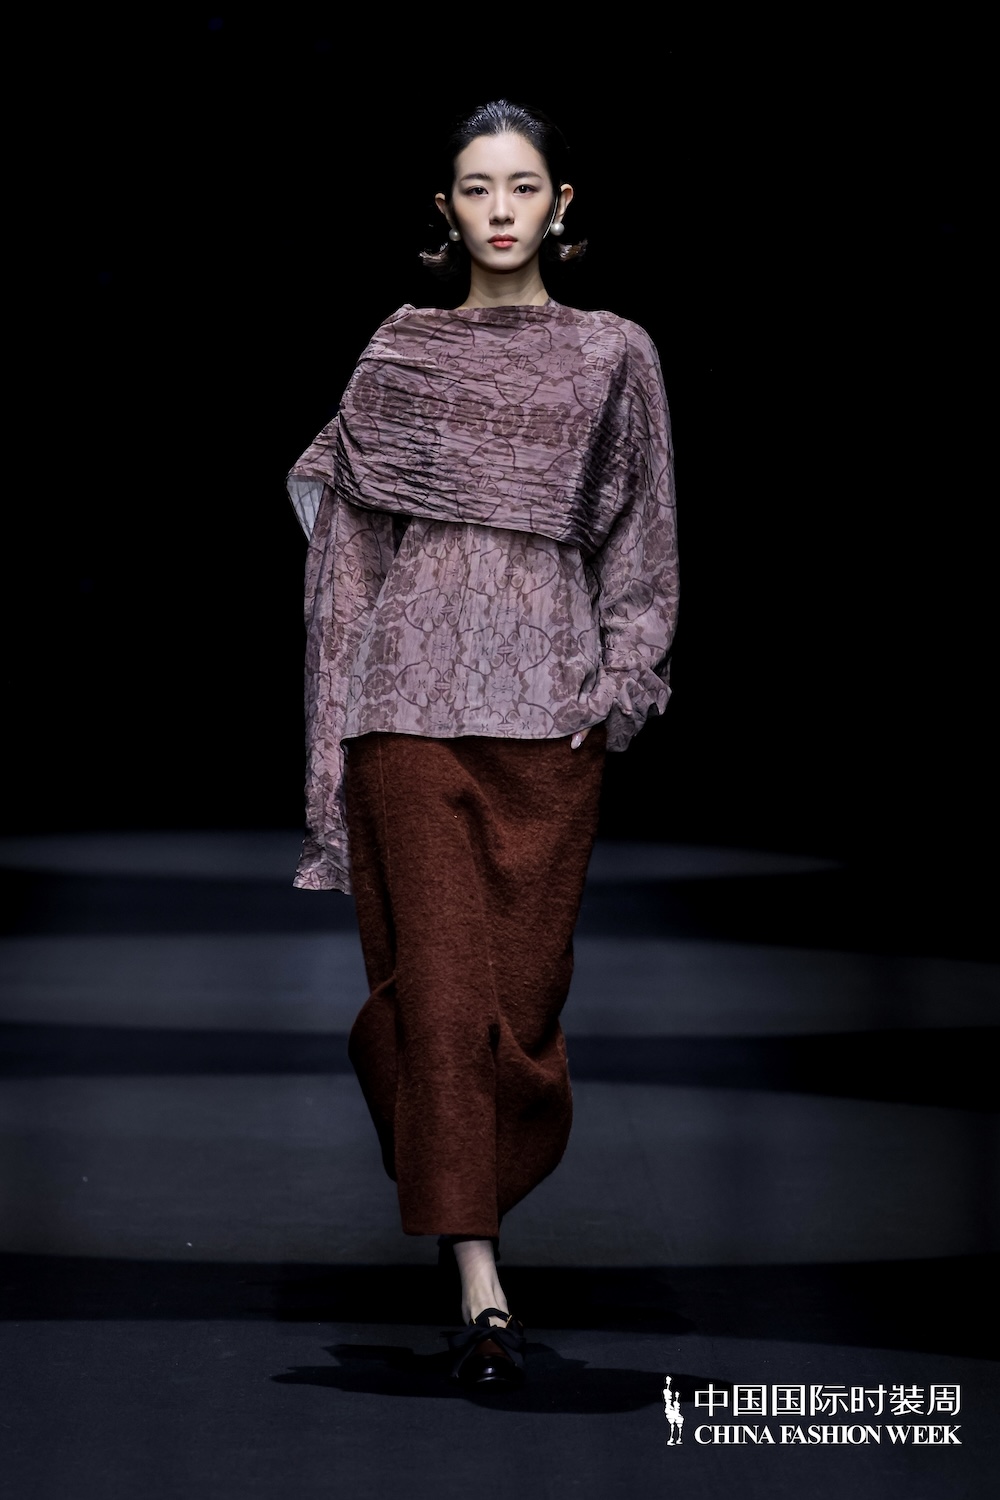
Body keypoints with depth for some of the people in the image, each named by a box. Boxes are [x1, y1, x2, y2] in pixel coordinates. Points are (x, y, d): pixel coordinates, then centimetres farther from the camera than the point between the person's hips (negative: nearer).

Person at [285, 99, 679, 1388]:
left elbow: (641, 542, 7)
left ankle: (466, 1170, 30)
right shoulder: (399, 355, 8)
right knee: (443, 971, -6)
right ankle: (478, 1280, -5)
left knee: (527, 971, 3)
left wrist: (620, 680, -2)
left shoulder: (612, 354, 8)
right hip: (415, 691, 0)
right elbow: (340, 514, 15)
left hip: (549, 705, 1)